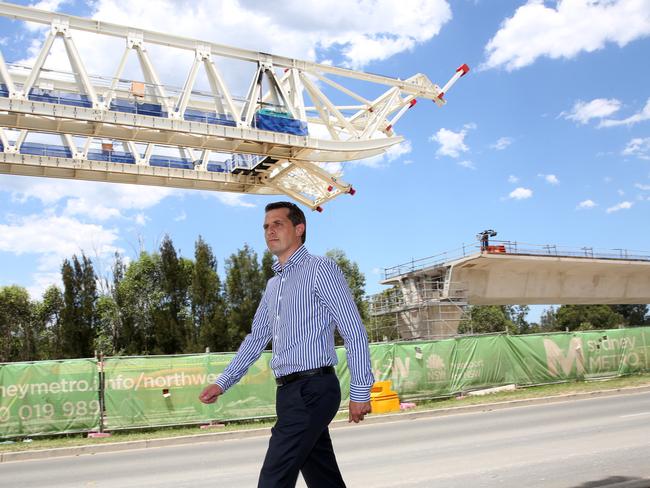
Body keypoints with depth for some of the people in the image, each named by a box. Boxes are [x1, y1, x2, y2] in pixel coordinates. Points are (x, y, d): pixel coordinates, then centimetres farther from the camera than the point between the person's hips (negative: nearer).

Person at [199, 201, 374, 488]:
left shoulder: (321, 270, -6)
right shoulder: (273, 285, 18)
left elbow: (355, 334, -9)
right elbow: (256, 338, 24)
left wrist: (360, 391, -11)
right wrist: (222, 383, 18)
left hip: (312, 390, -8)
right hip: (289, 391, 8)